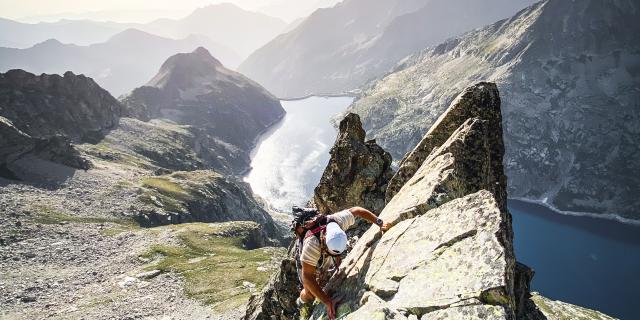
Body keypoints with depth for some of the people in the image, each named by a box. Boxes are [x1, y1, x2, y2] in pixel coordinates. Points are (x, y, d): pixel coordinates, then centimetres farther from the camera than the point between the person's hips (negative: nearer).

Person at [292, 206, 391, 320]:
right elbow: (307, 276, -45)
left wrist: (380, 223, -24)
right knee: (310, 294, 0)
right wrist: (327, 301, -50)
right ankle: (302, 303, 34)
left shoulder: (338, 220, -40)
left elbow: (356, 210, -20)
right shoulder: (312, 243, -50)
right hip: (307, 261, -4)